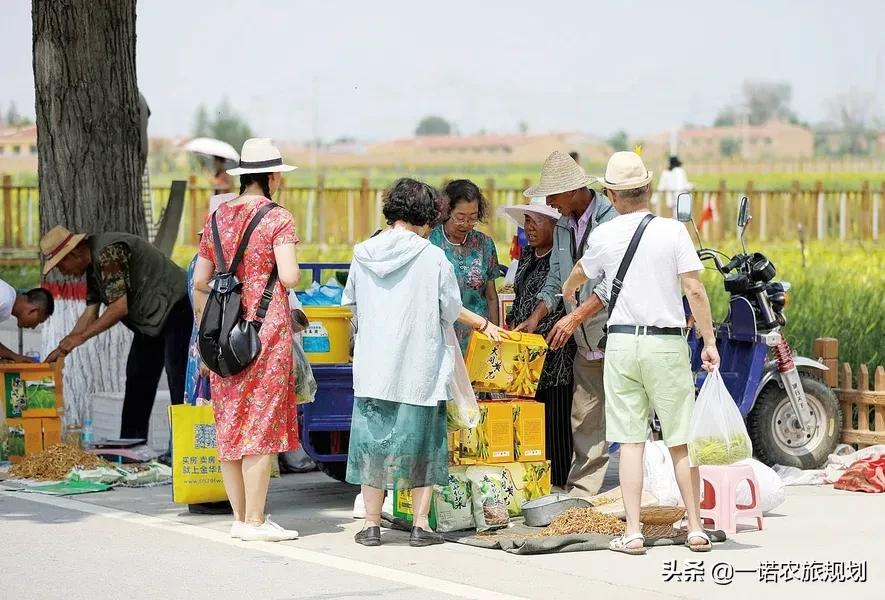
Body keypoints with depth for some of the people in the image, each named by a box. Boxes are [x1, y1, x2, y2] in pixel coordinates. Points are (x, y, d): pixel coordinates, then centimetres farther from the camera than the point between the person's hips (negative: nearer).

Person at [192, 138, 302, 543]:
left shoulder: (217, 218, 10)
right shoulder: (278, 218, -7)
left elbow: (199, 283, 12)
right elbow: (289, 277, -18)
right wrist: (295, 271, 4)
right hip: (267, 327, -6)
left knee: (230, 423, 11)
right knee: (261, 423, -2)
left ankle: (240, 516, 18)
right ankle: (254, 521, -2)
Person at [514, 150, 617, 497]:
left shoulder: (612, 219, -13)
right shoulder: (563, 225, 13)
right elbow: (556, 279, 21)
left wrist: (576, 317, -22)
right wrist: (535, 318, 9)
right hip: (586, 343, 8)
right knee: (584, 422, 7)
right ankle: (579, 496, 10)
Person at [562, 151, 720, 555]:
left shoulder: (603, 236, 3)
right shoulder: (672, 231, -4)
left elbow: (580, 273, 24)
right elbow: (694, 290, -8)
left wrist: (567, 291, 47)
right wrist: (709, 342, -1)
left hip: (622, 342, 1)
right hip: (667, 343, -1)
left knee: (630, 441, 3)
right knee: (680, 441, 4)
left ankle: (632, 532, 0)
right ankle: (696, 529, 8)